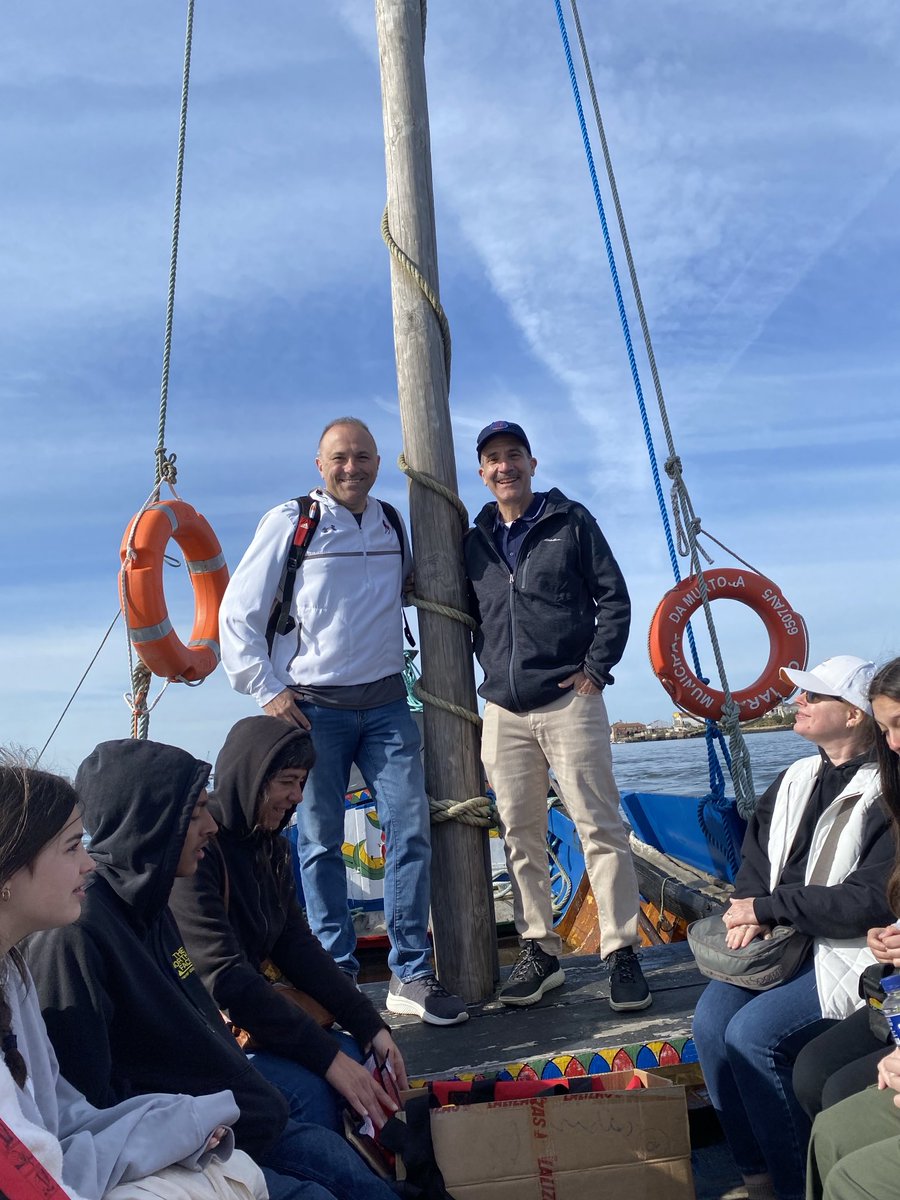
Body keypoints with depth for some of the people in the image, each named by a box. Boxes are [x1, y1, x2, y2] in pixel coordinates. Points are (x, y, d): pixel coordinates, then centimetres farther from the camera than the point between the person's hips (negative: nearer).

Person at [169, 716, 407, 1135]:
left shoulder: (270, 846, 6)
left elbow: (297, 946, 4)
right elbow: (224, 976, -27)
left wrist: (372, 1026, -6)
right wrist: (328, 1056, -27)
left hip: (248, 1010, 8)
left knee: (352, 1053, -13)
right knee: (306, 1087, -26)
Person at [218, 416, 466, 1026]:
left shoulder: (395, 525, 11)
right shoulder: (288, 522, -2)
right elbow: (237, 615, -1)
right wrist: (267, 690, -8)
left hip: (386, 703, 4)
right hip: (312, 707, -3)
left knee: (412, 828, -2)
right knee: (321, 843, 3)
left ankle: (412, 976, 10)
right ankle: (338, 977, 18)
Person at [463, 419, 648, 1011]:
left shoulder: (571, 521, 3)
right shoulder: (475, 541, 14)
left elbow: (614, 597, 1)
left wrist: (595, 668, -8)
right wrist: (494, 671, 9)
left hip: (569, 701, -4)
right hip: (504, 711, 4)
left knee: (599, 826, -1)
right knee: (520, 836, 8)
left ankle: (623, 952, 9)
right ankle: (540, 952, 21)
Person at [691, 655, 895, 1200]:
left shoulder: (883, 795, -13)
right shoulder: (797, 778, 10)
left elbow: (872, 900, -19)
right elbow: (756, 851, 13)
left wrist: (767, 907, -16)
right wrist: (750, 913, -7)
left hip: (850, 952, -6)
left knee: (753, 1033, -22)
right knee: (711, 1021, -14)